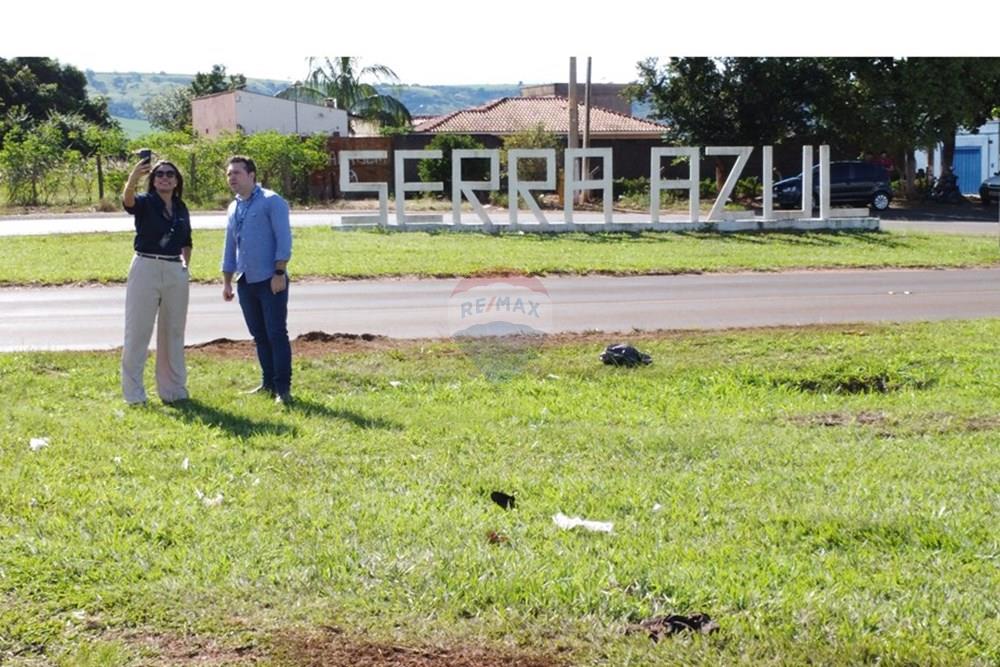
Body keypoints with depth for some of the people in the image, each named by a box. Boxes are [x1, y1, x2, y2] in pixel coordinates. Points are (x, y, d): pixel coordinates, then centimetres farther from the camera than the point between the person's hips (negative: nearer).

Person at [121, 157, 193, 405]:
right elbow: (128, 200, -30)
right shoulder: (145, 203, -6)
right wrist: (133, 179, -49)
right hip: (146, 269, -5)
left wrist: (185, 264, 9)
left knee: (173, 333, 12)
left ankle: (174, 390, 22)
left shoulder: (181, 209, 10)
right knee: (137, 332, -1)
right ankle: (133, 394, 5)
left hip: (176, 272, 5)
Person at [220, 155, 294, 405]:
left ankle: (283, 388, -4)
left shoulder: (271, 202, -6)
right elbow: (230, 247, 21)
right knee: (259, 336, 11)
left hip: (270, 281, -7)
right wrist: (227, 281, 18)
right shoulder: (234, 208, 15)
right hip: (246, 282, 7)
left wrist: (279, 273, -18)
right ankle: (268, 383, 19)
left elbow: (284, 239, -12)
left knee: (276, 334, -6)